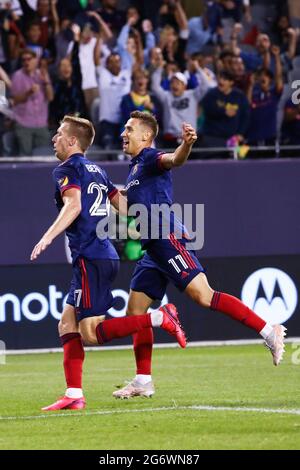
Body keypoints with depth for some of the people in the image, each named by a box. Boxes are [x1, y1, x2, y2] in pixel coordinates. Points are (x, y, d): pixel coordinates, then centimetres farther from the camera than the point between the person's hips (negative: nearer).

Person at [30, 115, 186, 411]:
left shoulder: (67, 169, -5)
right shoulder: (96, 171, 21)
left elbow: (73, 205, -22)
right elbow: (123, 204, 24)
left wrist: (48, 237, -28)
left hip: (90, 259, -9)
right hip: (106, 255, 9)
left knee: (91, 333, -11)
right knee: (67, 325, 9)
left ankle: (159, 318, -17)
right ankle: (74, 395, 3)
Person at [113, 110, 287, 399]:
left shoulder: (150, 158, -4)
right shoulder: (134, 168, 24)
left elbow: (174, 159, -30)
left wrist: (186, 144, -50)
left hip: (168, 239, -10)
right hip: (153, 248, 10)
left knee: (202, 295, -21)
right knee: (135, 310, 8)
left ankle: (269, 332, -21)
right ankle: (143, 381, 12)